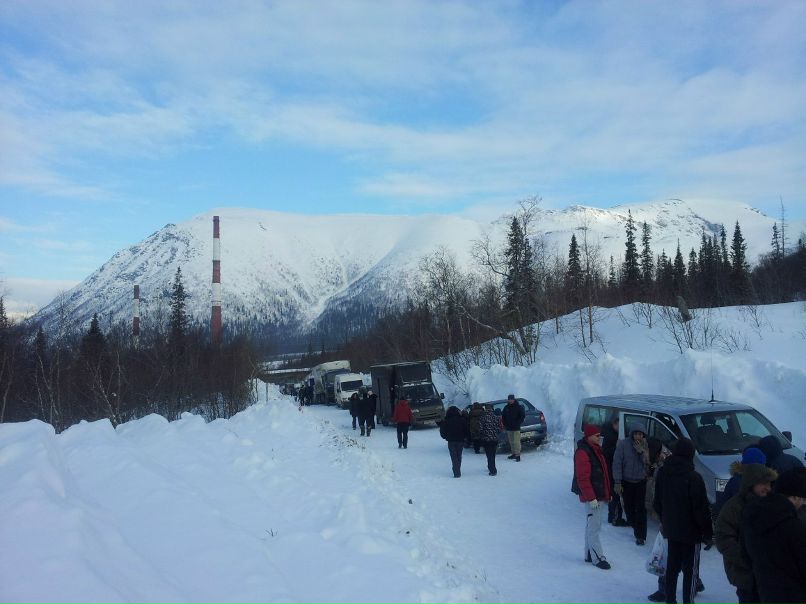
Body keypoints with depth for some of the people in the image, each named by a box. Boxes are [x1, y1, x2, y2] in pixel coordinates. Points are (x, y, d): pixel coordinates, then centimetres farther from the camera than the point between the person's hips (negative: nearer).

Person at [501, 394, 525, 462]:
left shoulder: (518, 407, -4)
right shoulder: (506, 407, 10)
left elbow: (523, 415, -3)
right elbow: (503, 416, 19)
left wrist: (518, 423, -10)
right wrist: (505, 424, 8)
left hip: (516, 428, -5)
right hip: (509, 428, 5)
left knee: (516, 442, -10)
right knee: (511, 442, 11)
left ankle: (518, 455, -8)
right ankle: (513, 454, 19)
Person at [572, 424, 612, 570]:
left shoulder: (595, 450, 13)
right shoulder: (583, 452, -18)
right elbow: (583, 478, -22)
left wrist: (607, 493, 19)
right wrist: (591, 498, -23)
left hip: (599, 495, 10)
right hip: (592, 497, -10)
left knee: (592, 526, 17)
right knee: (594, 528, -4)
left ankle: (589, 555, 26)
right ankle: (598, 558, 2)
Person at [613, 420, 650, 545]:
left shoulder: (644, 445, -2)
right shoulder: (623, 444, -14)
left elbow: (648, 463, -4)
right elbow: (617, 463, -13)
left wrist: (642, 452, -21)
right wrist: (617, 482, -15)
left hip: (641, 482, 1)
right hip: (627, 482, -1)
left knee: (640, 509, -4)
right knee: (628, 507, 9)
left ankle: (640, 536, 4)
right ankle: (635, 526, 35)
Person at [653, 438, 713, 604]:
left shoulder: (662, 473, -1)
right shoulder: (693, 478, -21)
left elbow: (657, 502, 8)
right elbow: (701, 509, -17)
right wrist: (708, 533, -6)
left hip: (670, 529, 6)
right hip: (690, 531, -6)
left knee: (672, 566, 16)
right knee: (690, 569, 6)